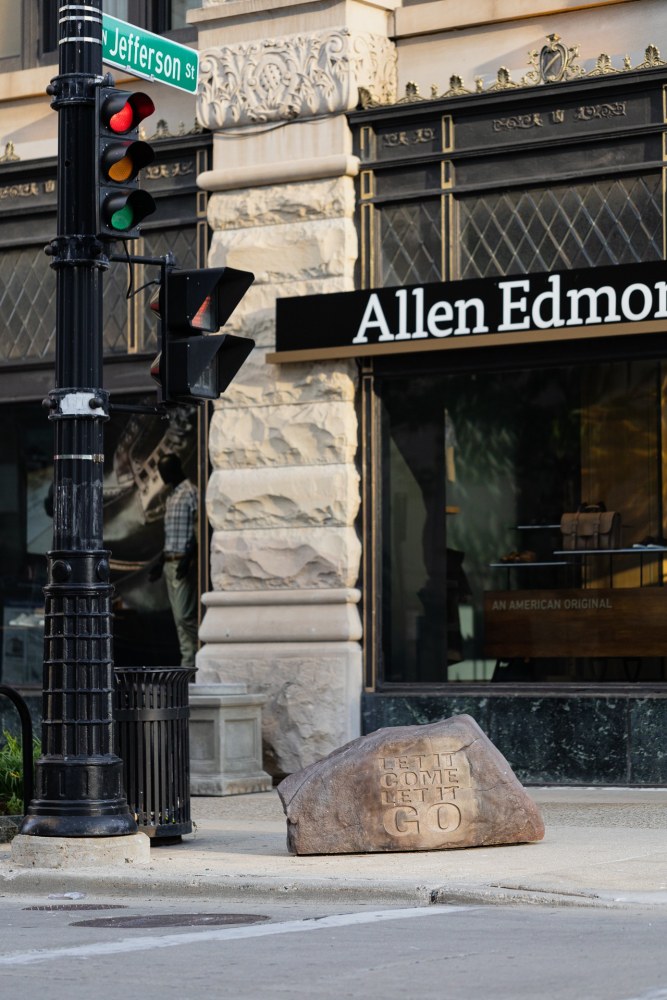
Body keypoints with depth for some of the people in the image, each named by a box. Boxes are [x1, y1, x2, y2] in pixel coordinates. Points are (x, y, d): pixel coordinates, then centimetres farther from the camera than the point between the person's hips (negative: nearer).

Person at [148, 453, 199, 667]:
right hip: (169, 561, 9)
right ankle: (189, 661, 5)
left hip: (183, 562, -9)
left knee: (184, 615, -13)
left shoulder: (191, 493, -7)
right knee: (179, 617, 5)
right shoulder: (171, 497, 20)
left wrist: (188, 559, -22)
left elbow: (197, 531, -14)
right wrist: (160, 562, 22)